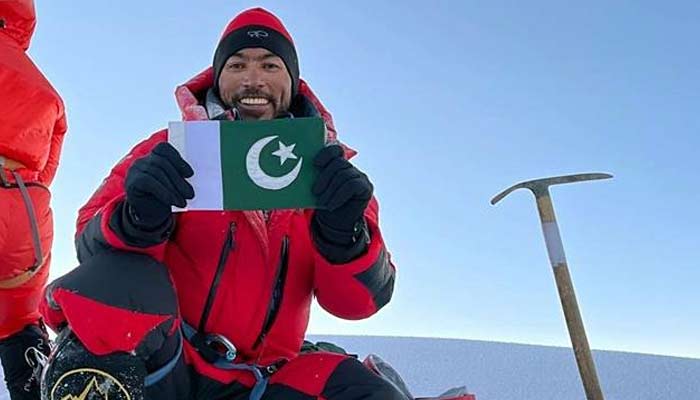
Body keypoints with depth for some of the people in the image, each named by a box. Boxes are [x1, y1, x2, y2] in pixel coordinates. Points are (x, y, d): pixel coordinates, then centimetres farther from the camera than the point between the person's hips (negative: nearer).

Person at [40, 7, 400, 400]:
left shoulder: (328, 169, 4)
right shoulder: (174, 149, 1)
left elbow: (358, 301, -4)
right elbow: (95, 243, -7)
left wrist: (344, 234, -26)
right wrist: (138, 219, -29)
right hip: (153, 365, -1)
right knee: (115, 281, -29)